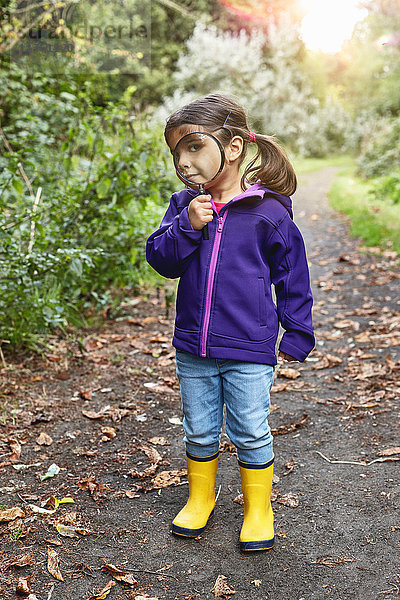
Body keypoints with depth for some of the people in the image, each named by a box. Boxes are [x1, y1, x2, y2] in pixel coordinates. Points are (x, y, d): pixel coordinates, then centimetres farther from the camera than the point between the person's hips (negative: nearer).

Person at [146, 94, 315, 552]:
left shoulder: (268, 212, -9)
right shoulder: (185, 204, 2)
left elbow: (293, 277, -1)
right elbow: (160, 258, -1)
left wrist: (297, 333, 2)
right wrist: (187, 226, -17)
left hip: (249, 350, -3)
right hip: (193, 346, 4)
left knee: (251, 433, 7)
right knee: (199, 431, 17)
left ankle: (258, 510, 29)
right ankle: (200, 499, 40)